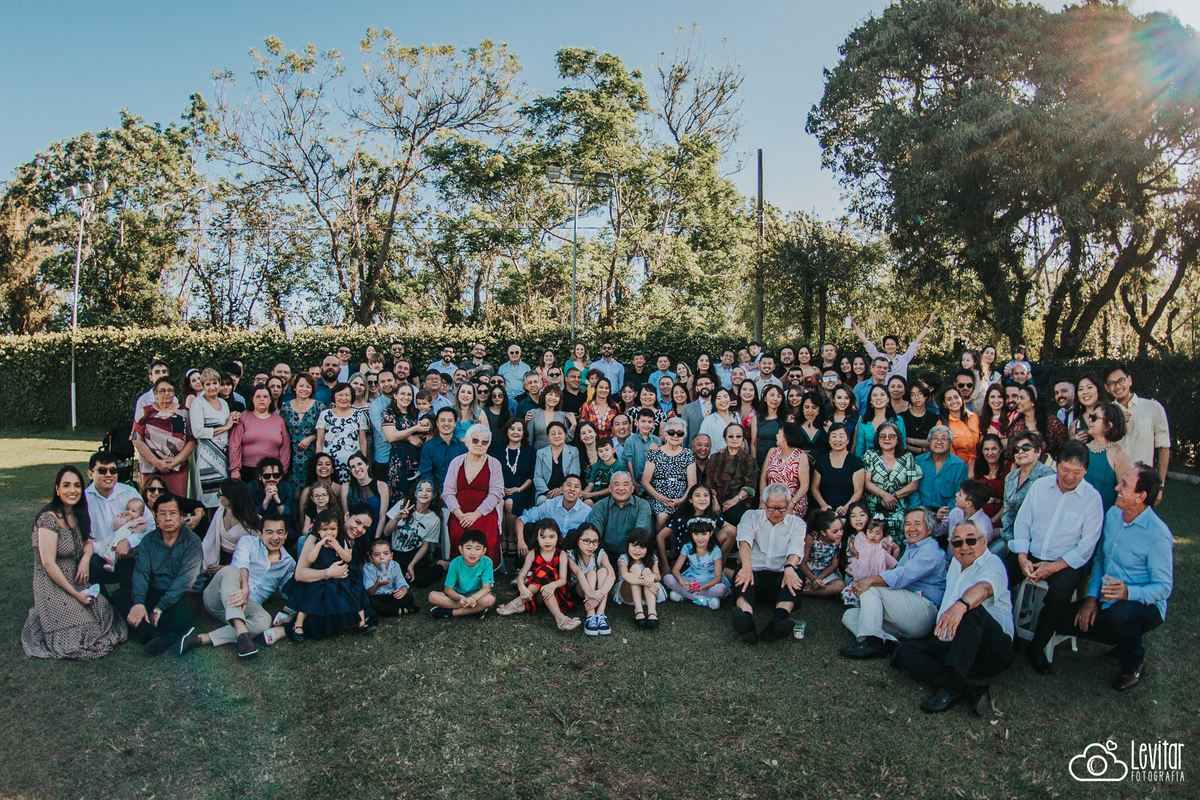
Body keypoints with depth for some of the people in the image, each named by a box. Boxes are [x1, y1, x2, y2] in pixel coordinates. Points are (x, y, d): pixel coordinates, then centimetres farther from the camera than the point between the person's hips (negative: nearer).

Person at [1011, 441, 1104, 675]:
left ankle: (1036, 649, -9)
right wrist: (1022, 559, -9)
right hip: (1031, 555, 3)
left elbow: (1087, 545, -7)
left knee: (1058, 596, -31)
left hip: (1066, 562, -3)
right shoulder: (1039, 486, 3)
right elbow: (1022, 523, 5)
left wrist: (1054, 567, -16)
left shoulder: (1092, 498, -5)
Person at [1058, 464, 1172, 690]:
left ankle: (1134, 665, -5)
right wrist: (1092, 596, -2)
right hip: (1107, 601, 7)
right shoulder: (1113, 514, 0)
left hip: (1145, 605, -6)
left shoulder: (1158, 534, -21)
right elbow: (1100, 558, 9)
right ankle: (1125, 640, 15)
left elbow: (1164, 587, -21)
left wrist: (1129, 592, -40)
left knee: (1120, 613, -40)